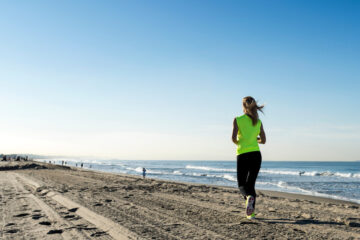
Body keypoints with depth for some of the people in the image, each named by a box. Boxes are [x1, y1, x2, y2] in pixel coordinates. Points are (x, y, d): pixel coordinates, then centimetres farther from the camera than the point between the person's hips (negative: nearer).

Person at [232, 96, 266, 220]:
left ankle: (249, 197, -26)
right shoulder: (258, 122, 6)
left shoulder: (237, 120, -4)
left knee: (241, 185, 8)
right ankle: (251, 213, 8)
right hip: (256, 155, 3)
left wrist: (237, 143, 9)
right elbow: (263, 140, 6)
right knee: (251, 183, 13)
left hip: (242, 156, -3)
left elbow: (233, 138, -13)